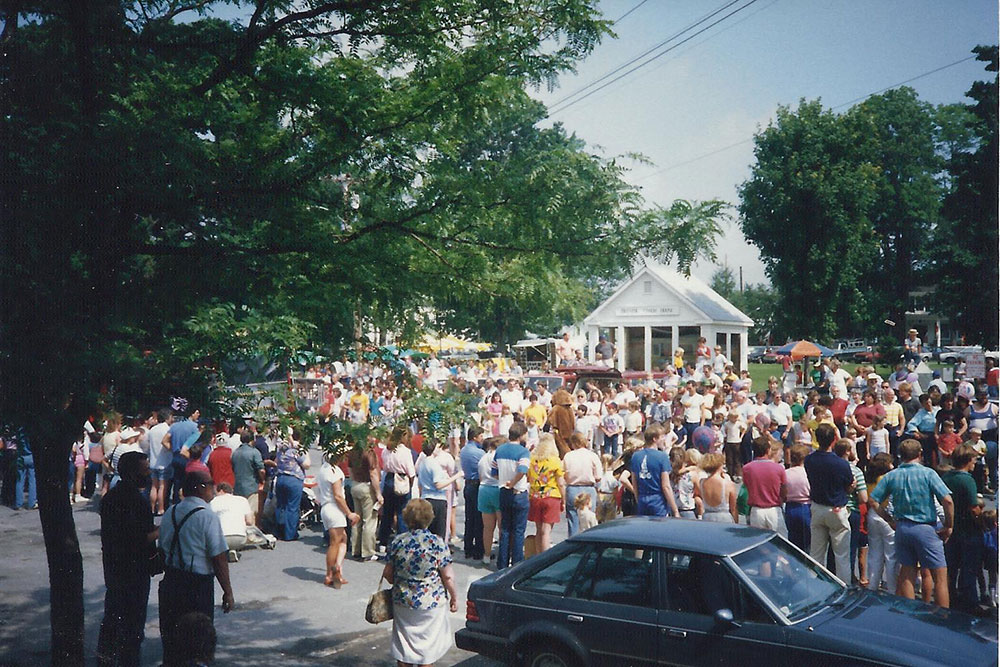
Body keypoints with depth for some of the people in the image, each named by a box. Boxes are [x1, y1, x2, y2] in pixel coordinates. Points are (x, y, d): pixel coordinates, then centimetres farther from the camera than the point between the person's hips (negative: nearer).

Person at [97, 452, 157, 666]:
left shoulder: (111, 496, 7)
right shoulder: (135, 500, -23)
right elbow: (141, 539, -26)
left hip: (112, 566, 10)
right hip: (133, 572, -9)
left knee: (112, 616, 22)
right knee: (133, 624, 2)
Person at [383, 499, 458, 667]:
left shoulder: (398, 542, -5)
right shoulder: (437, 543, -14)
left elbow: (387, 573, 3)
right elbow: (448, 576, -12)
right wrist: (454, 598, 2)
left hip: (402, 601, 3)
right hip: (431, 603, -3)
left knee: (403, 647, 16)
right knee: (426, 647, 11)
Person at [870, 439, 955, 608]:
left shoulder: (891, 476, 3)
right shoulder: (928, 473, -8)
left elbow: (874, 500, 2)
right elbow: (947, 501, -16)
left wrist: (891, 521, 9)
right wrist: (948, 527, -5)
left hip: (902, 528, 5)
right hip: (925, 528, -5)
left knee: (907, 575, 12)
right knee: (940, 576, 3)